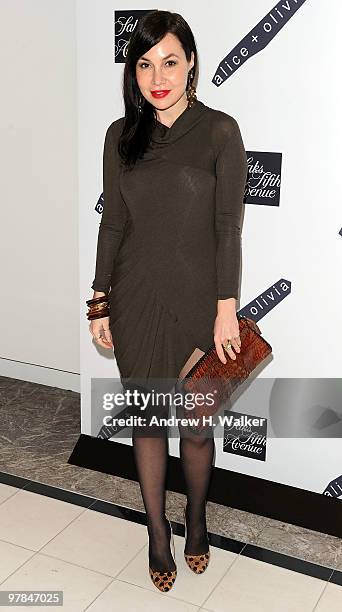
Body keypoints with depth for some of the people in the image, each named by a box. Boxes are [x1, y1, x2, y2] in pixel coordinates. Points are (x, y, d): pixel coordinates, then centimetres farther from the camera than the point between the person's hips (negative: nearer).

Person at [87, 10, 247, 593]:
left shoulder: (220, 131, -5)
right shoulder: (121, 135, 4)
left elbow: (228, 226, -7)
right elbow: (112, 222, 6)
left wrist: (227, 309, -10)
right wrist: (100, 302, 5)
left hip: (196, 300, -2)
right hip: (135, 301, 2)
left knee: (196, 427, 8)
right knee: (147, 420, 12)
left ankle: (196, 517, 37)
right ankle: (158, 531, 32)